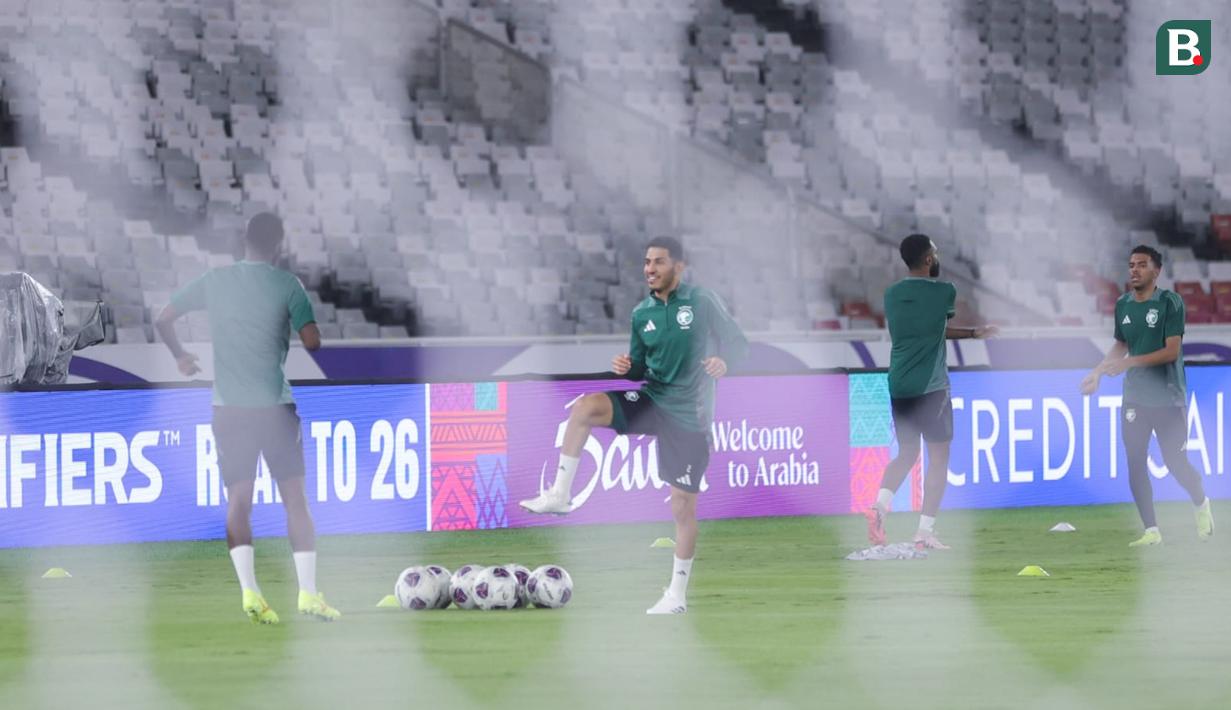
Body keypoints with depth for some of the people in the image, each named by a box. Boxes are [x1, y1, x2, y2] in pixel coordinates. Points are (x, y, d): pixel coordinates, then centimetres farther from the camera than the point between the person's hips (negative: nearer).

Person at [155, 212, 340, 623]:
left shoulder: (215, 281, 5)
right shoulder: (287, 285, -4)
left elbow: (163, 319, 10)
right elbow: (312, 341, -11)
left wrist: (180, 357, 26)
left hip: (229, 407, 2)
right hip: (277, 405, -2)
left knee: (239, 500, 5)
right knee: (295, 499, 5)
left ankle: (249, 590, -12)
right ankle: (308, 592, -1)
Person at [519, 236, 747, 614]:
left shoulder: (702, 302, -7)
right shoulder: (642, 313, 6)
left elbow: (738, 342, -4)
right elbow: (640, 369, 13)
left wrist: (723, 361, -27)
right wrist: (625, 367, -11)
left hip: (688, 416, -4)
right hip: (650, 400, 4)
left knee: (683, 507, -1)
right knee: (585, 407, -22)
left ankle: (677, 595, 12)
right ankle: (560, 495, -16)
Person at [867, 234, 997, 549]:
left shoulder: (892, 295, 8)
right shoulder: (943, 292, -7)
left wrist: (973, 333, 27)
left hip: (899, 385, 5)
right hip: (931, 387, -5)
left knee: (906, 453, 17)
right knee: (938, 458, 3)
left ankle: (880, 503, -8)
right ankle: (925, 531, -3)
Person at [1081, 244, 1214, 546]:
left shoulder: (1169, 303, -11)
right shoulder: (1123, 305, 6)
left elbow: (1172, 351, -16)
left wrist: (1129, 362, -23)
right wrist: (1097, 372, 9)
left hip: (1168, 398, -5)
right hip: (1135, 397, 5)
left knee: (1176, 463, -3)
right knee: (1135, 465, -3)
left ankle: (1202, 505, 27)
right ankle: (1151, 531, 4)